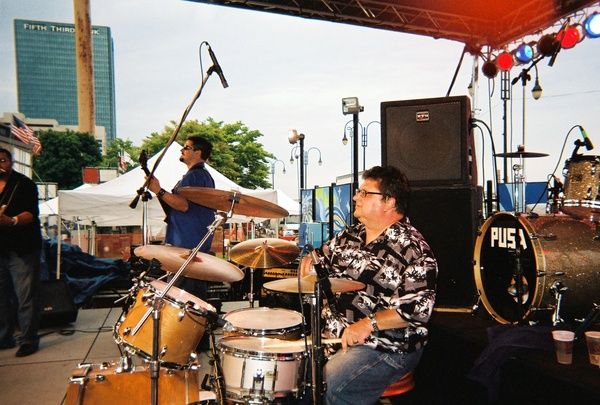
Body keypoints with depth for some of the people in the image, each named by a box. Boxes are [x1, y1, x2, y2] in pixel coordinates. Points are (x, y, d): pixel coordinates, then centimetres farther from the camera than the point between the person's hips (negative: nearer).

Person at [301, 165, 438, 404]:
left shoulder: (411, 248, -15)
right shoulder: (351, 235, 10)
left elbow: (419, 307, -22)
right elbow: (324, 258, 24)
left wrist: (369, 324, -27)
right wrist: (310, 261, 1)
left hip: (385, 347, -8)